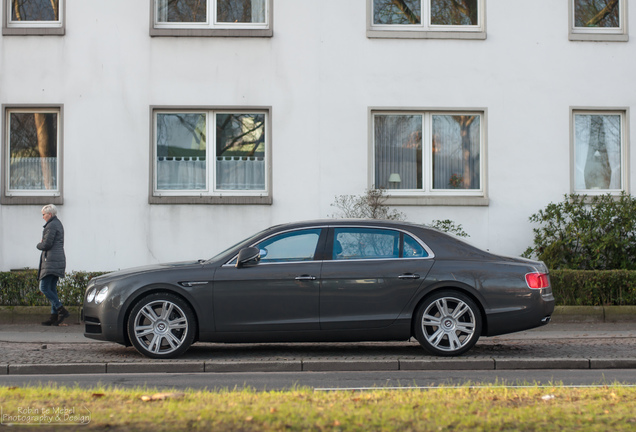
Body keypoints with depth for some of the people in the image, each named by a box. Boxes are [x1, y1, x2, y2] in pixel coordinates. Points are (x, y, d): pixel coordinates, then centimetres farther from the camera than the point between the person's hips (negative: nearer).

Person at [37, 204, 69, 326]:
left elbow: (46, 245, -17)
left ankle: (62, 310, -15)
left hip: (51, 261, -10)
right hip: (58, 260, 10)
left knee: (44, 287, -10)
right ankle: (54, 316, 5)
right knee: (52, 289, 9)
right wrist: (42, 243, 8)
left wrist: (38, 245, 4)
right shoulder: (58, 224, 20)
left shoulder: (51, 226, -12)